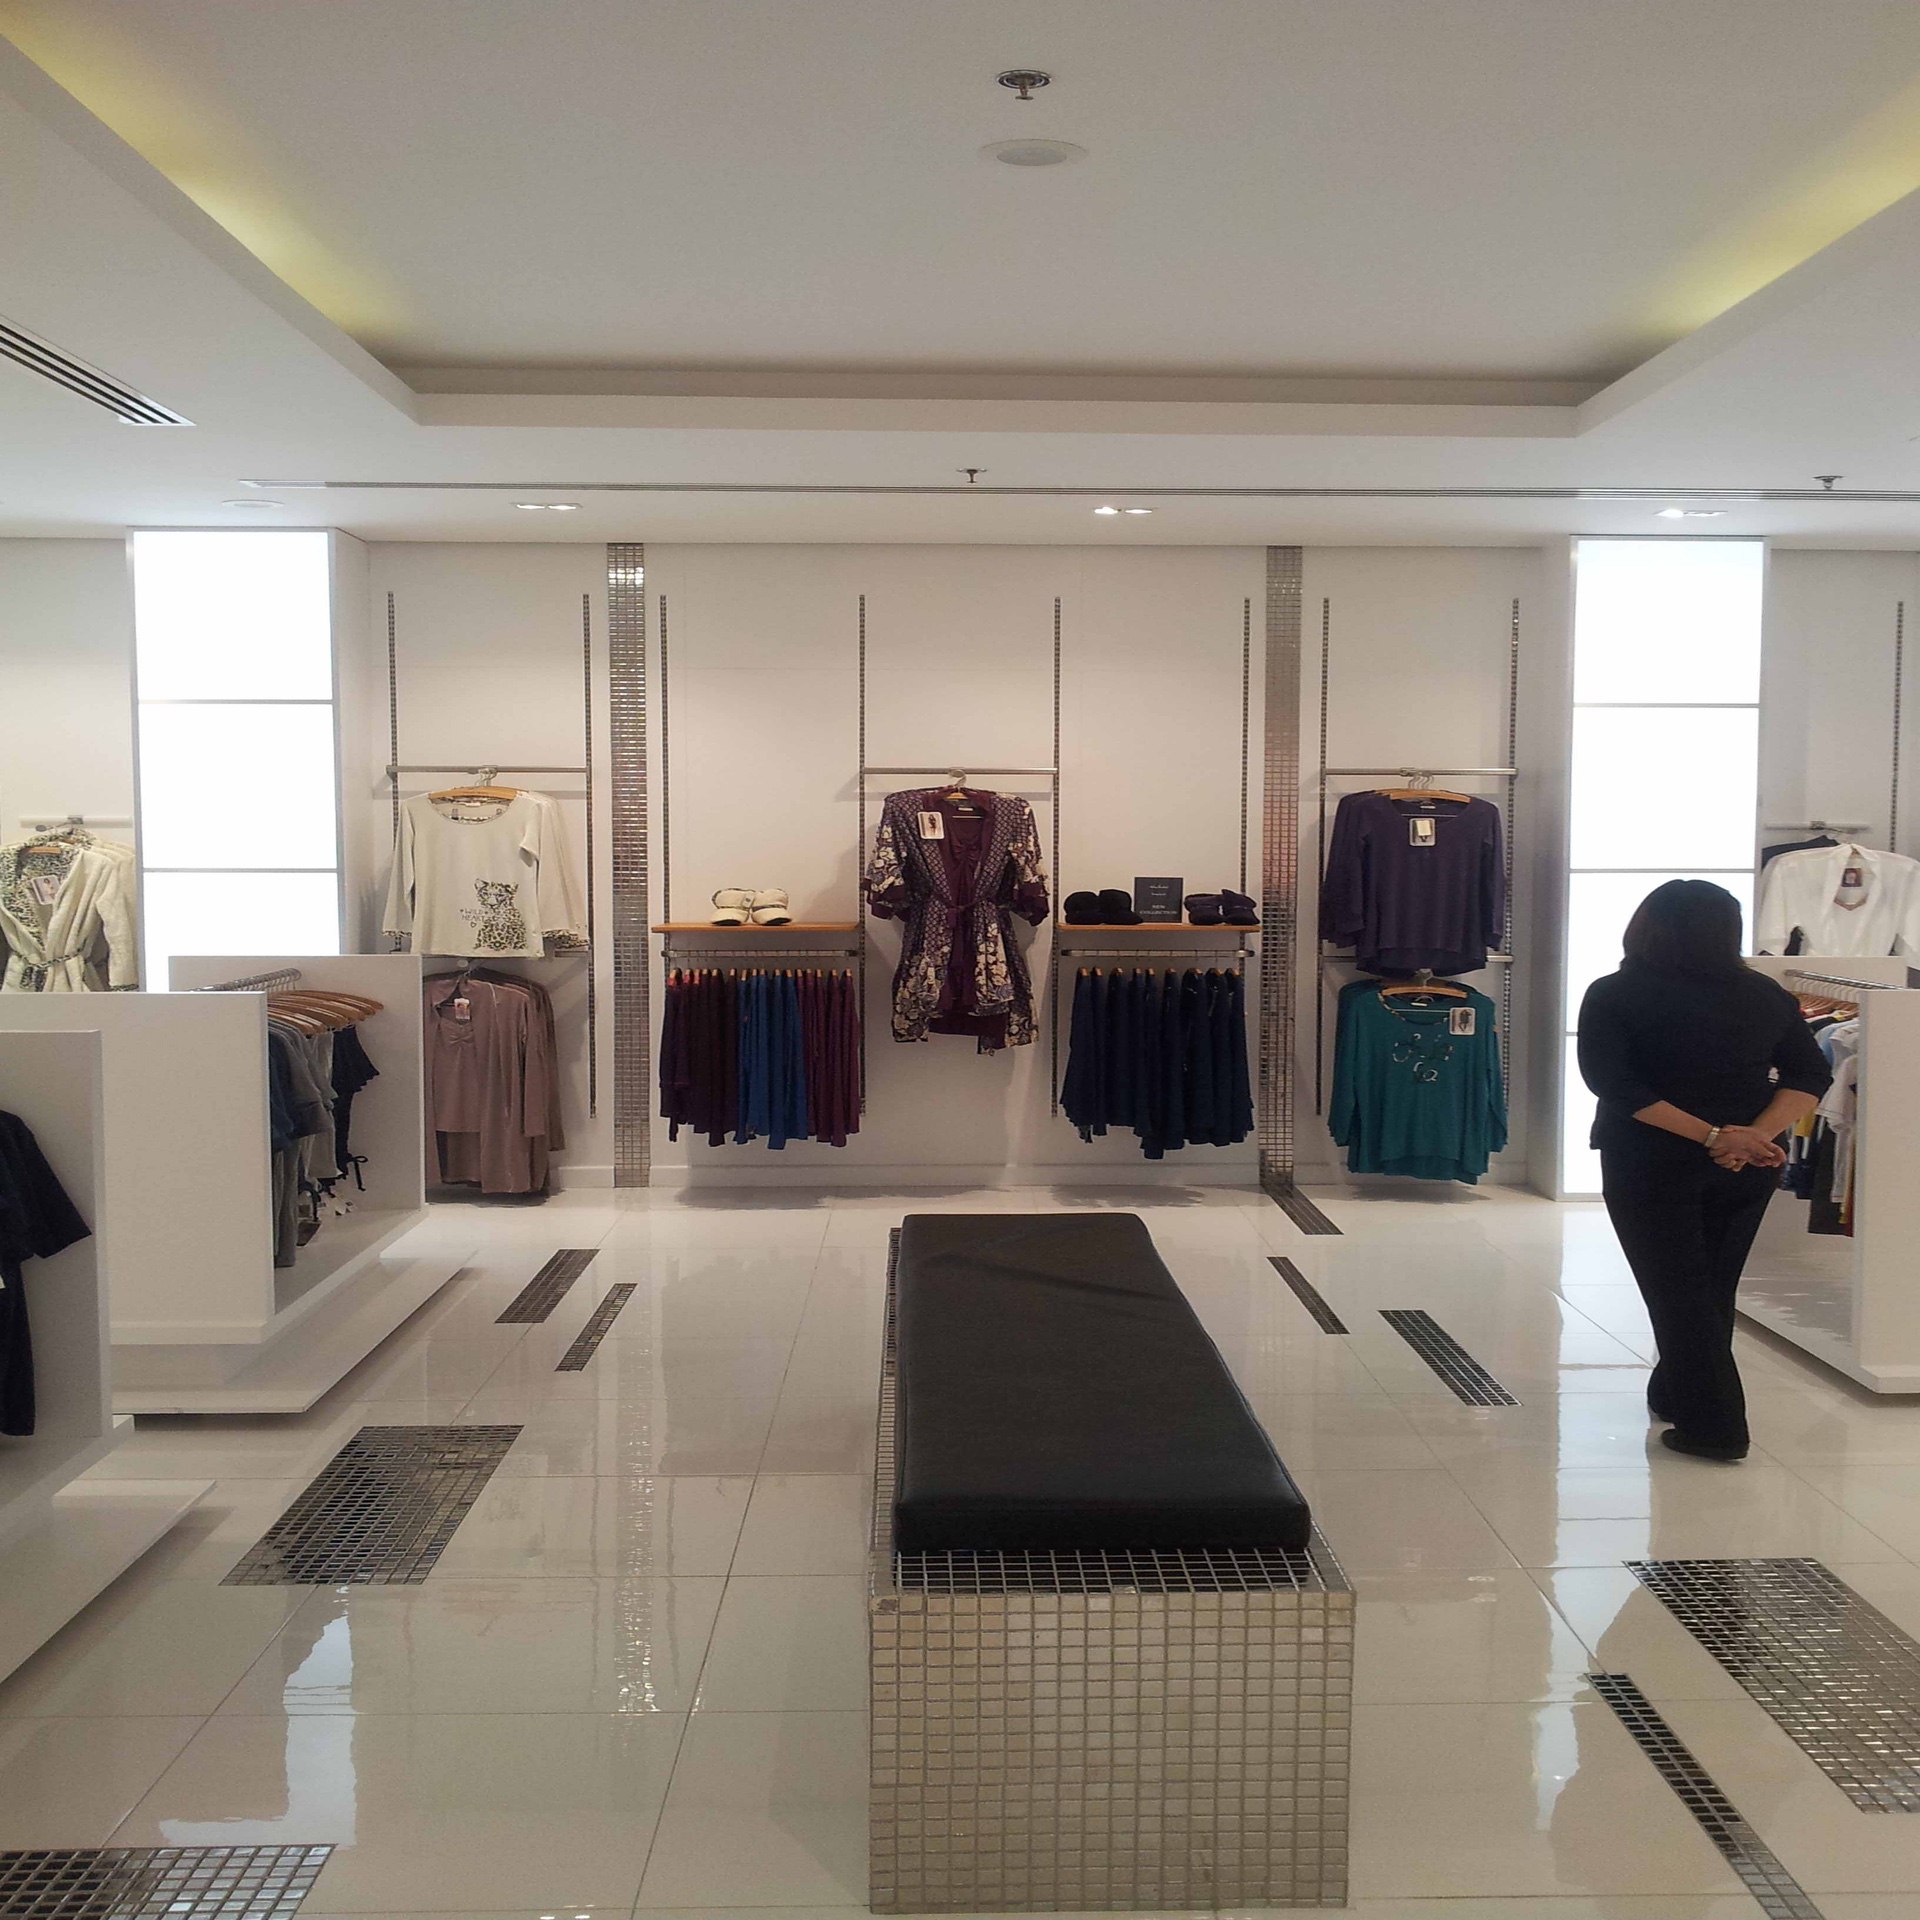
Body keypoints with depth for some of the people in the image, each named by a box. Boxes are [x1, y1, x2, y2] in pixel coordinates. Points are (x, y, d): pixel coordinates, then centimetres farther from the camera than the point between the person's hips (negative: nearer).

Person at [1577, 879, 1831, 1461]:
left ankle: (1714, 1427, 4)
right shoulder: (1765, 995, 3)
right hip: (1748, 1171, 5)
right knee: (1715, 1289, 19)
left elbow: (1615, 1083, -19)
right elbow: (1811, 1075, -3)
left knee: (1678, 1292, 5)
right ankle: (1675, 1397, 33)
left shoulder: (1614, 997, -8)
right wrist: (1754, 1136, -15)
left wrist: (1711, 1135, -21)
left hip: (1652, 1164, -4)